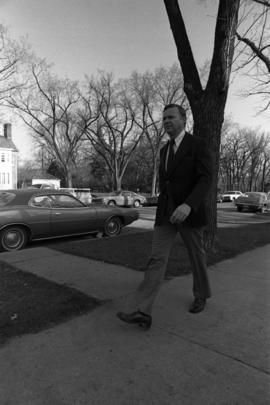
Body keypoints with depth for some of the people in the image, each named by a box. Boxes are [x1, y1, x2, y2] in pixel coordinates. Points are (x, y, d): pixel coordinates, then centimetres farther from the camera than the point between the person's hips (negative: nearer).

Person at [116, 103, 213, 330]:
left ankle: (201, 295, 38)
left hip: (189, 212, -4)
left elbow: (206, 180, -18)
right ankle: (142, 312, -11)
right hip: (166, 213, 5)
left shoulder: (198, 145, -6)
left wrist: (188, 205, -35)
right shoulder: (165, 149, 14)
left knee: (196, 257, 13)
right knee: (157, 259, -7)